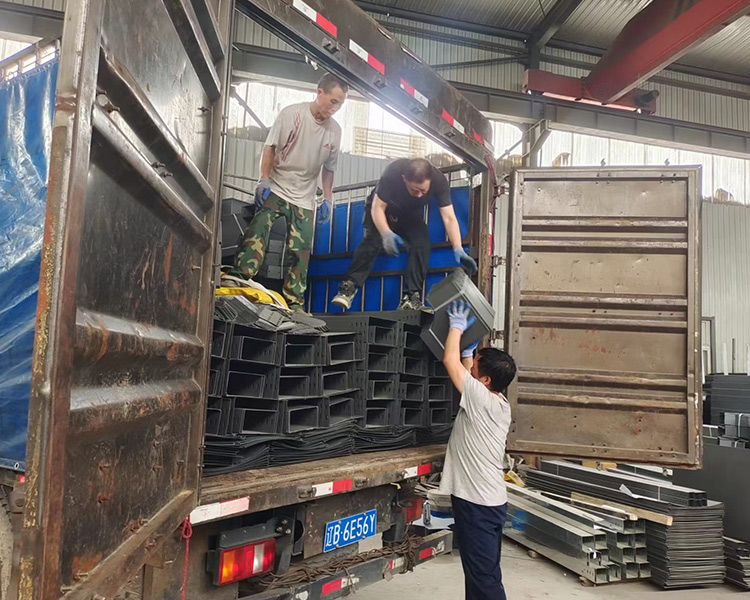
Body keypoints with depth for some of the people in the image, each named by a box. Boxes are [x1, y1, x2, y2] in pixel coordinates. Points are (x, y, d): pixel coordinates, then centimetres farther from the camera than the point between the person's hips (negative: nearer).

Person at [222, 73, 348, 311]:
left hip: (304, 199, 3)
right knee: (259, 226, -26)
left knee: (301, 251, 0)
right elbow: (270, 147, -7)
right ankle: (239, 274, -34)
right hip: (276, 188, -3)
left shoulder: (335, 131, 5)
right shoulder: (292, 114, -8)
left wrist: (327, 200, 8)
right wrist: (264, 180, -15)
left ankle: (294, 302, 5)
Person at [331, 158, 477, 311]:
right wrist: (386, 234, -49)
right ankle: (348, 287, -29)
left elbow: (449, 218, -30)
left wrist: (458, 249, -42)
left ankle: (410, 298, -21)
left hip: (410, 215, 2)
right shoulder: (392, 173, -38)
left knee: (422, 244, -24)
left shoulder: (439, 181, -31)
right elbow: (377, 208, -31)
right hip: (381, 208, -2)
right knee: (372, 241, -30)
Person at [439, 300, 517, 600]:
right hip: (488, 500, 9)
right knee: (481, 573, 19)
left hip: (477, 503, -9)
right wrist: (469, 346, 22)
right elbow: (467, 372, 23)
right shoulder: (498, 403, 6)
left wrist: (457, 326, -1)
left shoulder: (481, 398, -20)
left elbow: (450, 360, -14)